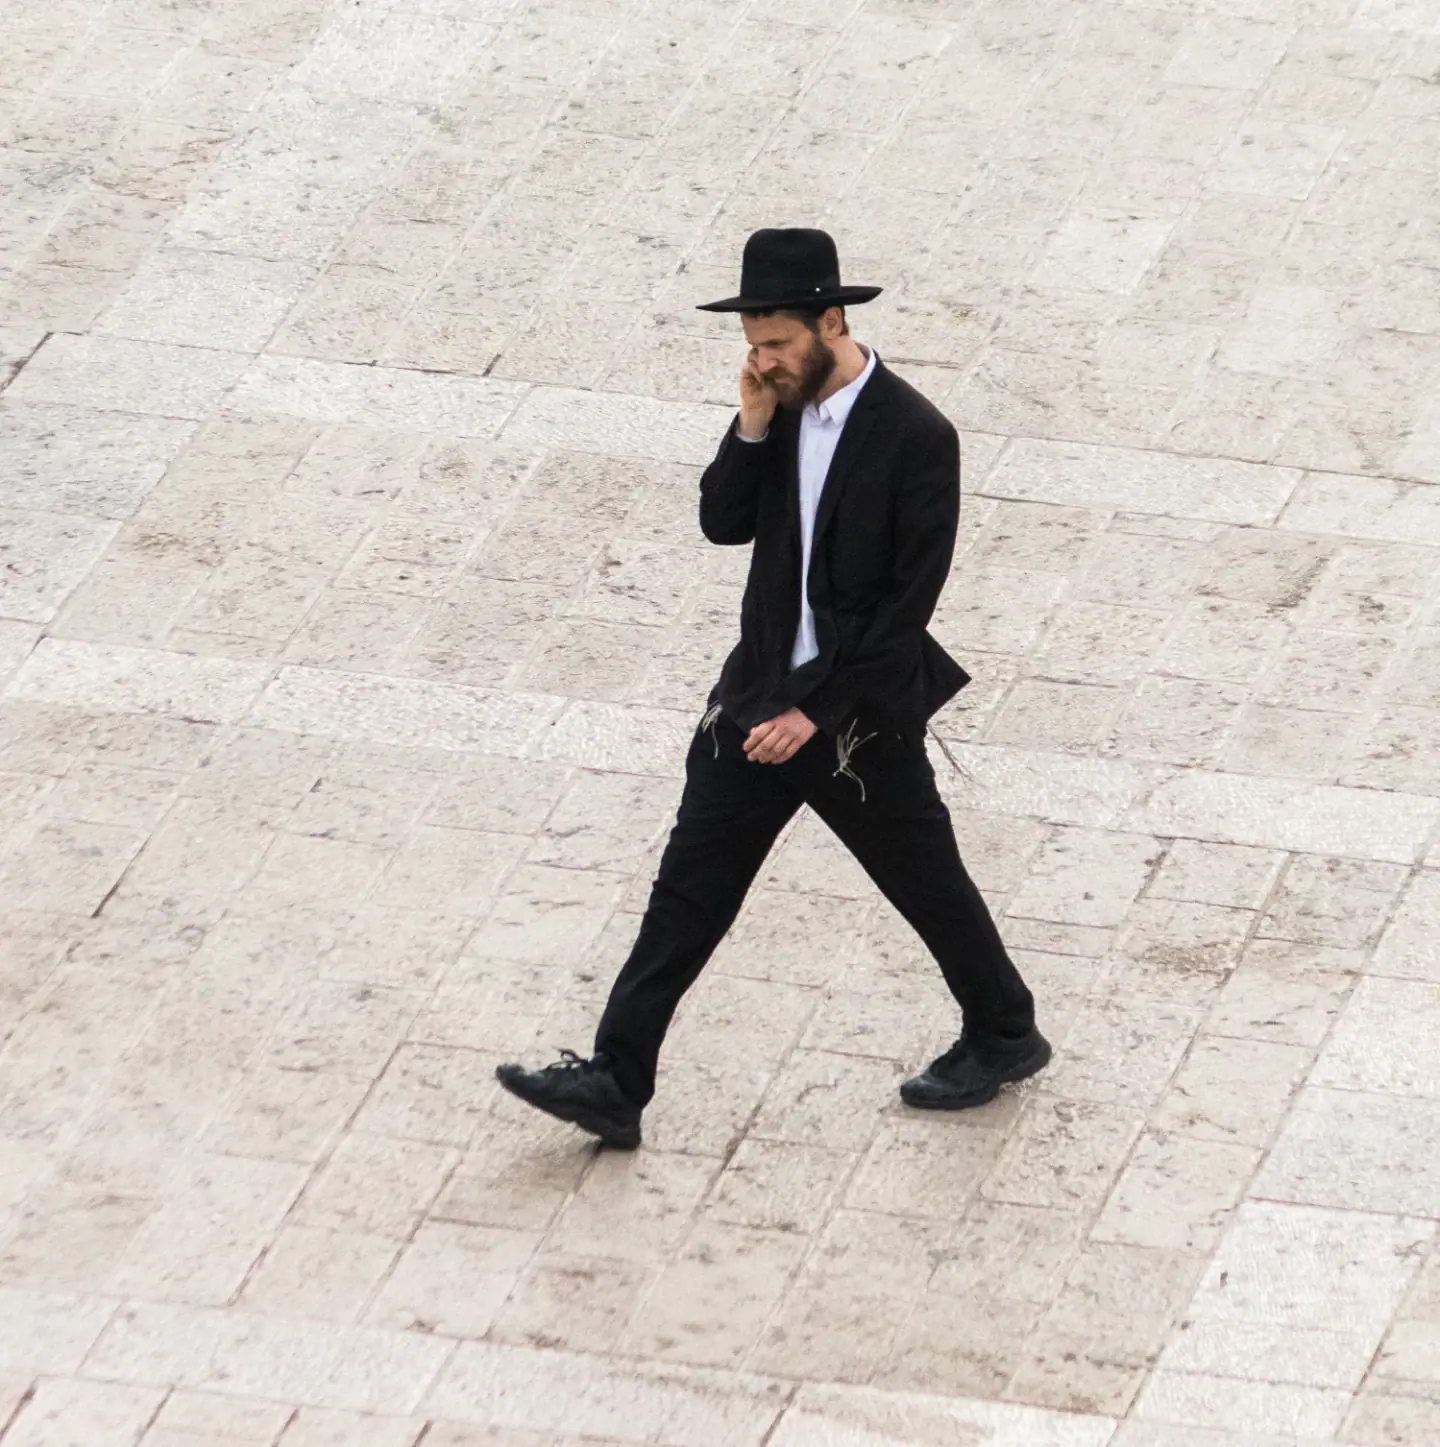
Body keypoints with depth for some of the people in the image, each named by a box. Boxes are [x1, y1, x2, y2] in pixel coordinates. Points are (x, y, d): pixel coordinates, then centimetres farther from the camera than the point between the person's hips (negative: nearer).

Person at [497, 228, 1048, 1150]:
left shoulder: (916, 439, -20)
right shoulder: (787, 407, 0)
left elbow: (907, 605, -19)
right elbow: (724, 524, 2)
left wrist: (815, 711, -19)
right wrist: (753, 429, -14)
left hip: (861, 715, -6)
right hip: (763, 694, 6)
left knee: (926, 883, 13)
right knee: (691, 888, 4)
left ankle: (1006, 1036, 36)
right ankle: (615, 1081, 7)